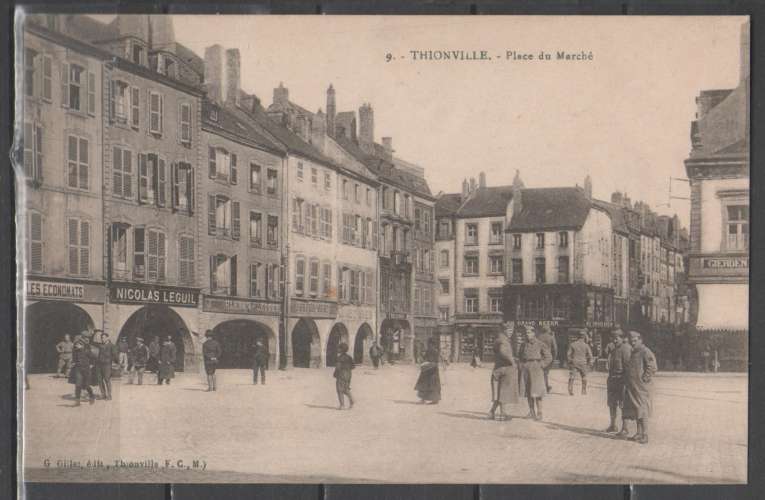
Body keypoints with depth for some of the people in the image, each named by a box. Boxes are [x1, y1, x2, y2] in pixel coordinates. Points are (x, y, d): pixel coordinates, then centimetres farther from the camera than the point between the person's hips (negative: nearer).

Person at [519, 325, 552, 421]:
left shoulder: (540, 344, -7)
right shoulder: (524, 344, 8)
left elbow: (549, 357, -4)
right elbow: (520, 354, 25)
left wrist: (540, 366, -9)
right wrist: (522, 364, 11)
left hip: (536, 370, -5)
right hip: (526, 370, 5)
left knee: (537, 392, -8)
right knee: (528, 392, 6)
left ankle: (539, 413, -4)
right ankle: (531, 412, 13)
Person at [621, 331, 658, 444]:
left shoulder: (645, 352, -11)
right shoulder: (633, 353, 17)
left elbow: (652, 367, -19)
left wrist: (644, 379, -18)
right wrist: (627, 381, 15)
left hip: (641, 387, -9)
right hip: (632, 387, 9)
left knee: (642, 410, -8)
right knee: (635, 409, 11)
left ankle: (645, 436, -6)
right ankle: (639, 433, 18)